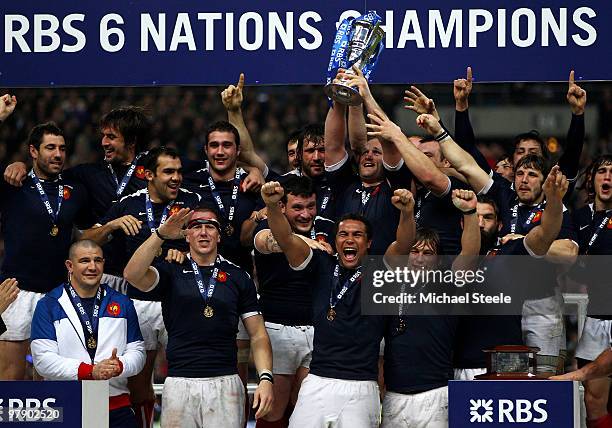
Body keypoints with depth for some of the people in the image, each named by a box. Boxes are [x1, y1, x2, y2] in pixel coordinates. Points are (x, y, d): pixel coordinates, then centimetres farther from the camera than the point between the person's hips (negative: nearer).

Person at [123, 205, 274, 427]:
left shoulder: (238, 277, 12)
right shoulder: (172, 272, 9)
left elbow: (258, 336, 10)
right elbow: (133, 275, -12)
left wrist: (266, 378, -5)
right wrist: (161, 235, -22)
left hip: (225, 383, 0)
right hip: (179, 382, 0)